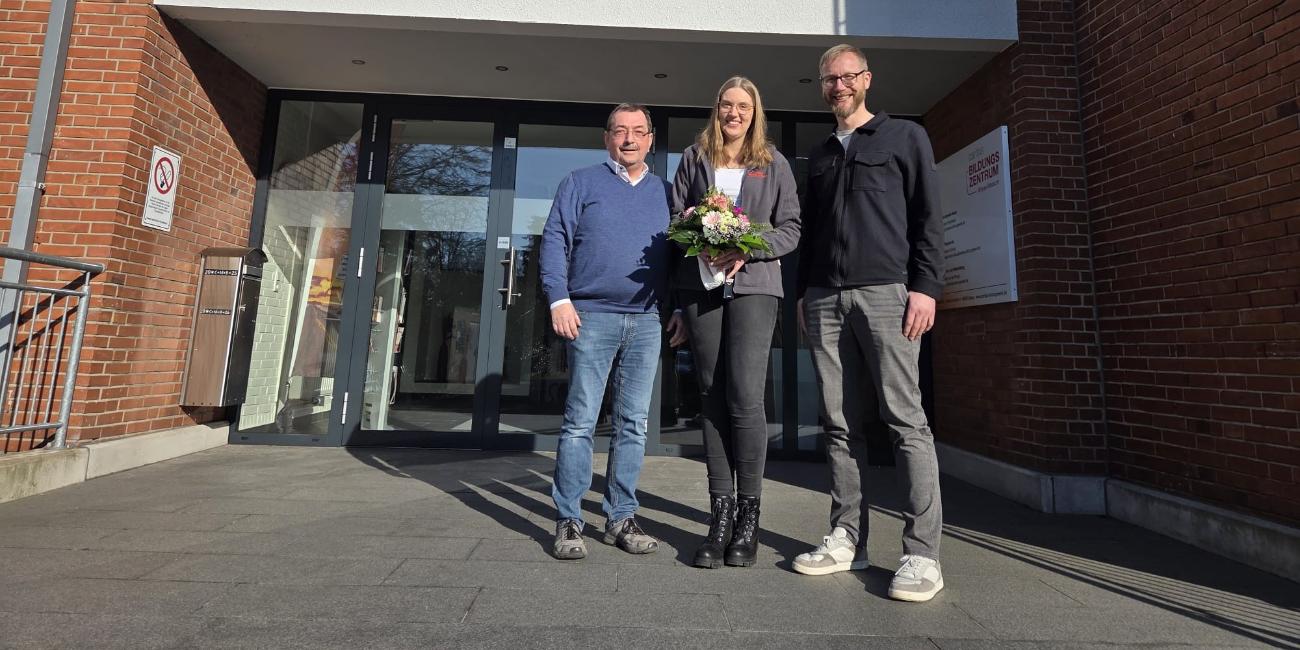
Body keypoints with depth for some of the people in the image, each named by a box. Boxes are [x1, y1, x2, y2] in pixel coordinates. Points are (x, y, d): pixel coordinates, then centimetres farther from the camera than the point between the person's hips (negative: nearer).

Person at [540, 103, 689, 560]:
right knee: (580, 422, -2)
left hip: (647, 322, 3)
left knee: (633, 425, 6)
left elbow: (679, 255, 16)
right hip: (593, 317, -3)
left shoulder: (665, 192, 17)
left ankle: (621, 518, 18)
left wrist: (681, 309, 6)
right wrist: (559, 299, -11)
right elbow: (554, 240, 0)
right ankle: (568, 521, 9)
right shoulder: (581, 183, 9)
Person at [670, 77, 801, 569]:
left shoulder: (774, 164, 15)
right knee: (712, 397, 1)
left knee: (745, 396, -12)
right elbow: (674, 217, 14)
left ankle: (748, 514, 2)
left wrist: (748, 249, -9)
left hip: (753, 285, -2)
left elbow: (790, 229, 8)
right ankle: (721, 511, 10)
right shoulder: (694, 157, 18)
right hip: (700, 284, 2)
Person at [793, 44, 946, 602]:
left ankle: (922, 553, -1)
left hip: (885, 292, -4)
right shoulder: (818, 156, 25)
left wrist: (926, 286, -8)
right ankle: (846, 539, 11)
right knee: (840, 424, 3)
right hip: (825, 300, 4)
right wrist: (803, 293, 12)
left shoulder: (904, 137, 13)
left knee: (905, 420, -7)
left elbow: (928, 218, 3)